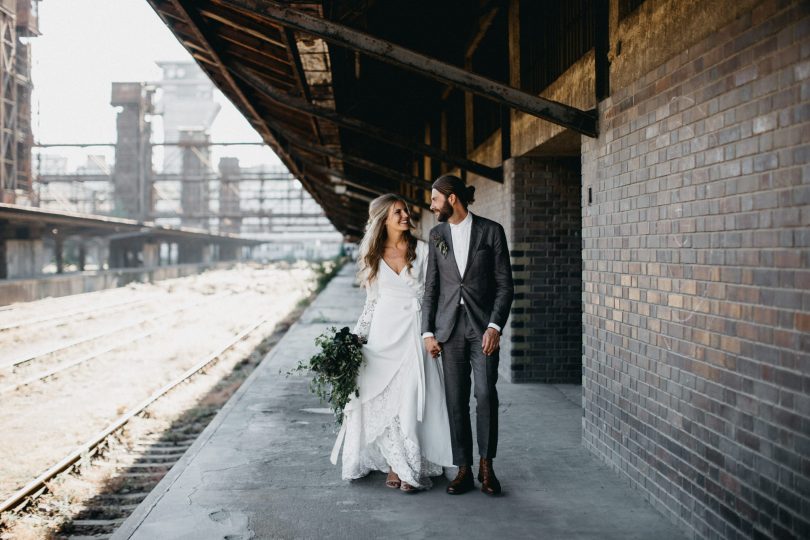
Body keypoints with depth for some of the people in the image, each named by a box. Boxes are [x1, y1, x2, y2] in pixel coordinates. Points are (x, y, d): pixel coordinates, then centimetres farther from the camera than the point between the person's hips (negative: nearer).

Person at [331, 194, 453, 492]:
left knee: (411, 399, -6)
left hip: (413, 332, -2)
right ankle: (397, 465, 10)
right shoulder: (373, 256, 9)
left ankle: (413, 469, 3)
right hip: (383, 333, 2)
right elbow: (371, 302, 14)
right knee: (382, 399, -1)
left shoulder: (422, 250, 2)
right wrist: (356, 336, 6)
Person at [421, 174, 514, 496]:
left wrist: (495, 326, -12)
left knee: (486, 393, -13)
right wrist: (428, 331, 4)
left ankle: (486, 466, 4)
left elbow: (505, 284, -2)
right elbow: (431, 287, 11)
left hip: (482, 325, -3)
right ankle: (464, 470, 12)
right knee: (456, 399, 3)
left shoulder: (490, 231, -1)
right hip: (449, 326, 3)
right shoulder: (437, 235, 10)